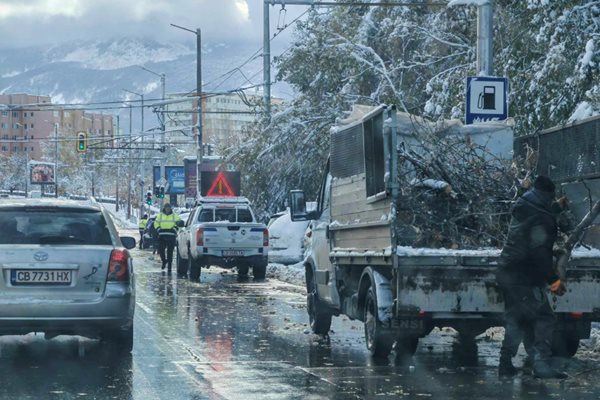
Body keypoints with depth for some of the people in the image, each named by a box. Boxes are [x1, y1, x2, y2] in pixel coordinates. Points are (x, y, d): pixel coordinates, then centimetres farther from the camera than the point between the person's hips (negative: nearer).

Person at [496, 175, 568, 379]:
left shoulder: (521, 212, 12)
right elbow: (539, 254, -22)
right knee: (544, 318, -4)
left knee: (514, 320, 16)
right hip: (525, 280, -9)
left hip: (507, 275, 9)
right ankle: (542, 364, -9)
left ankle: (506, 363, 16)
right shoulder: (541, 219, -17)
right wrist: (553, 280, -18)